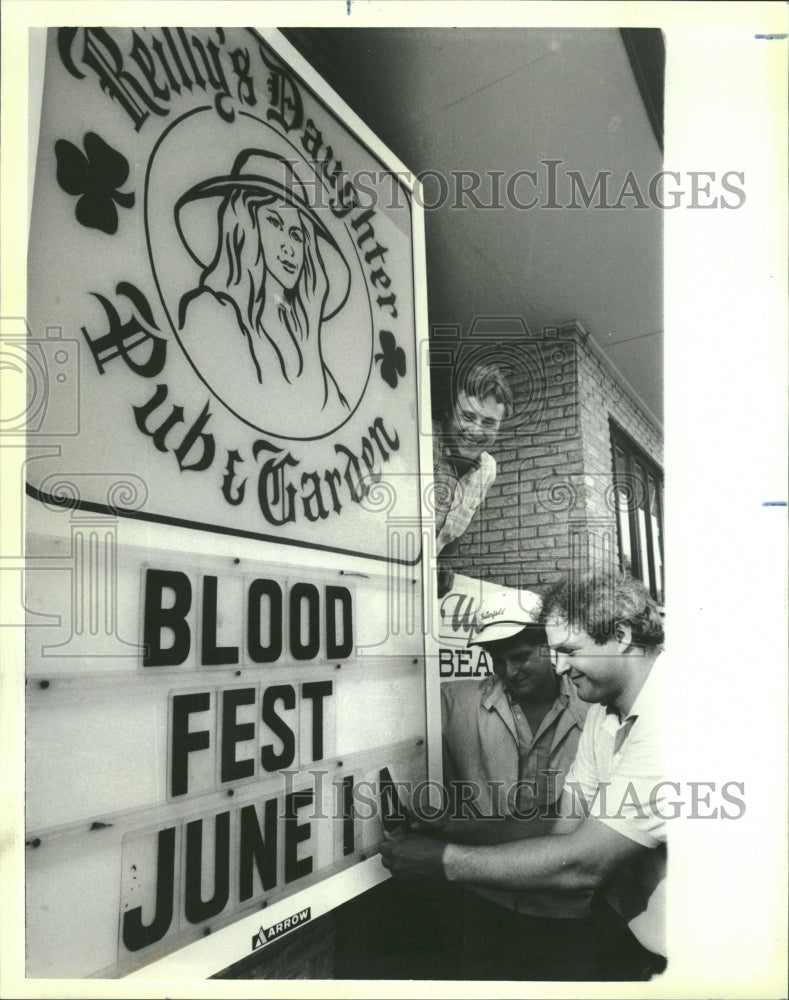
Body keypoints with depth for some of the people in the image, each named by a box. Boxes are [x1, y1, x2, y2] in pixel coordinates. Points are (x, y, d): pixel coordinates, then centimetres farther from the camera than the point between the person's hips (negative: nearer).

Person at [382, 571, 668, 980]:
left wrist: (442, 859, -21)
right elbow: (564, 825, 4)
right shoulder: (604, 710, 5)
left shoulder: (669, 716, -26)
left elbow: (583, 863, -27)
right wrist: (449, 829, -5)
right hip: (628, 926, 7)